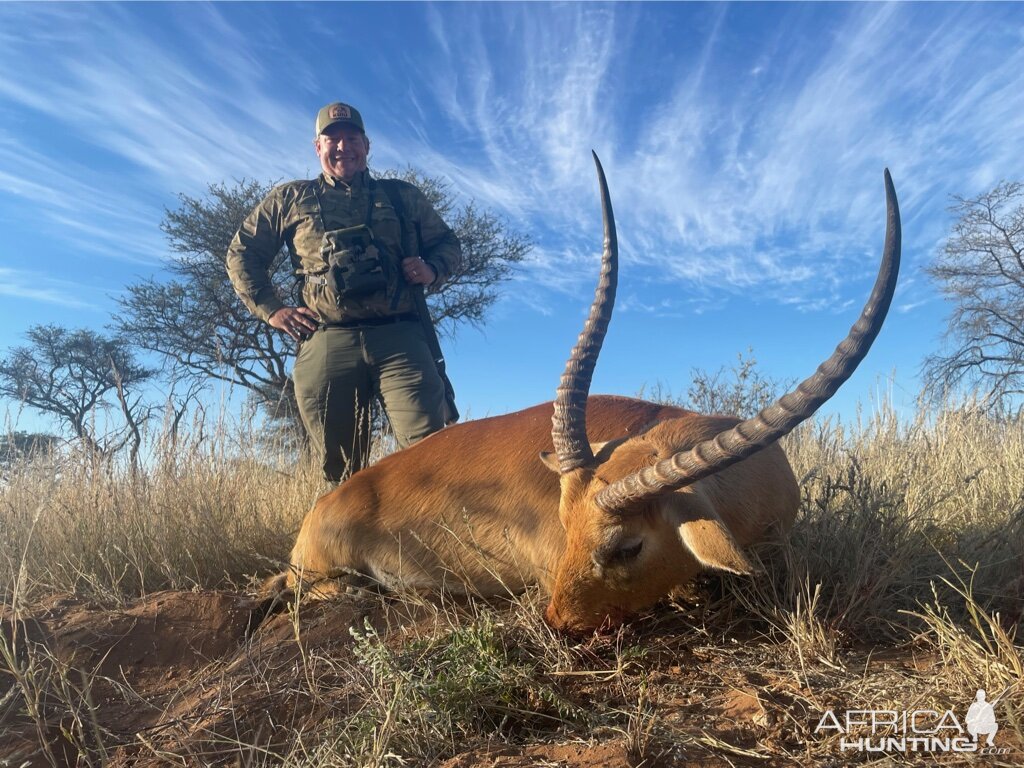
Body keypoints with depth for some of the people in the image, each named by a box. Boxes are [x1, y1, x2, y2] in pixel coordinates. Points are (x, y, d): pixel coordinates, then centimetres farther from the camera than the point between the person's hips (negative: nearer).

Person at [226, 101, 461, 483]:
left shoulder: (402, 197, 19)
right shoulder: (290, 199, 19)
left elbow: (448, 243, 24)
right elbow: (241, 254, 23)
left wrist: (432, 270, 1)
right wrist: (271, 309, 9)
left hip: (400, 339, 0)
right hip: (326, 345, 1)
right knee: (340, 473, 6)